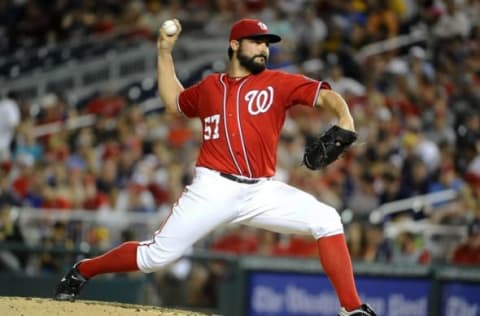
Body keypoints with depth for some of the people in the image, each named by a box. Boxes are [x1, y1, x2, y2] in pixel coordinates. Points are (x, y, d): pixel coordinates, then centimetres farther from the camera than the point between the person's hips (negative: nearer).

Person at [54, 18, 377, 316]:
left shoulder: (278, 83, 7)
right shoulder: (210, 86, 14)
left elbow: (325, 95, -5)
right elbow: (174, 101, 32)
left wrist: (345, 121, -26)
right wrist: (164, 52, 27)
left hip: (262, 191, 0)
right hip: (213, 189, 0)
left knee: (326, 220, -18)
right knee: (156, 255, -4)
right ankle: (81, 272, 18)